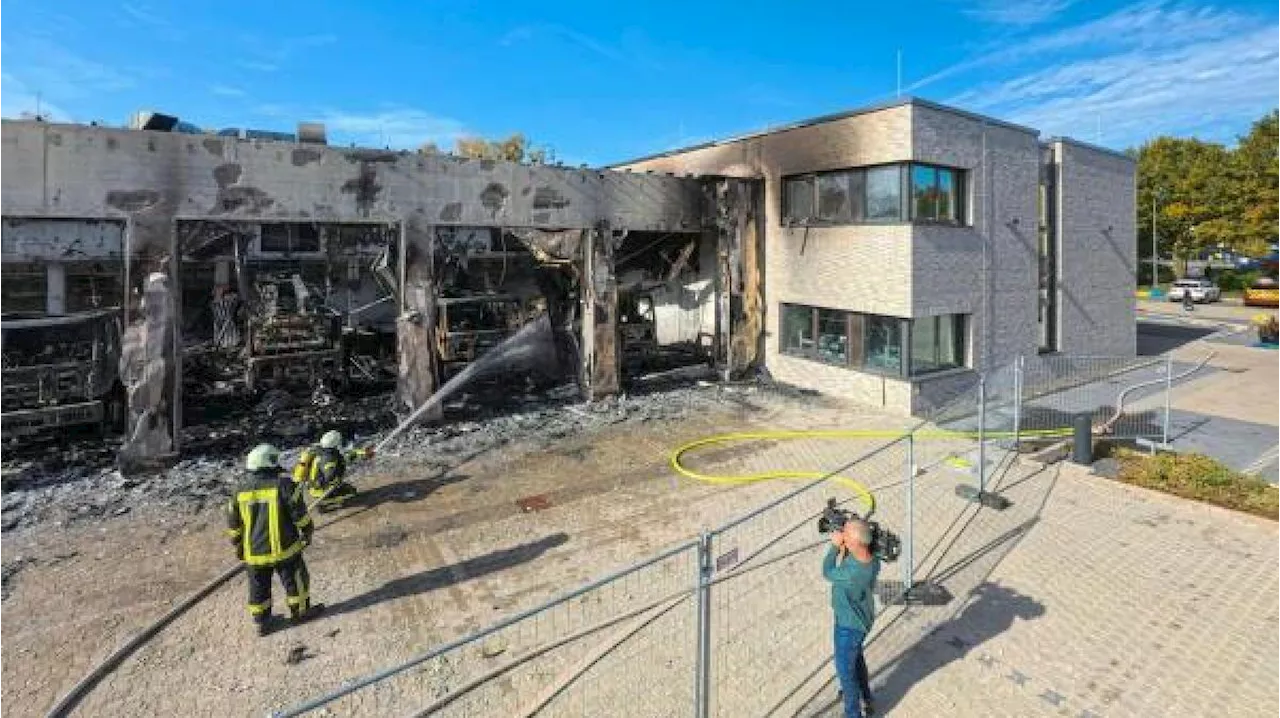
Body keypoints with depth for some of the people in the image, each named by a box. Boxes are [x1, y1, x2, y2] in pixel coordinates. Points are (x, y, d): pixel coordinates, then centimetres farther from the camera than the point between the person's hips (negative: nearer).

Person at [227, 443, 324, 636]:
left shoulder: (241, 489, 1)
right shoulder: (283, 484, -15)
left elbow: (233, 522, 9)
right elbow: (300, 513, -11)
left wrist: (238, 545, 22)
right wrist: (307, 532, 4)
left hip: (253, 552, 4)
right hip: (283, 548, -4)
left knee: (258, 587, 19)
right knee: (294, 579, 15)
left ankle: (261, 623, 30)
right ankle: (300, 611, 28)